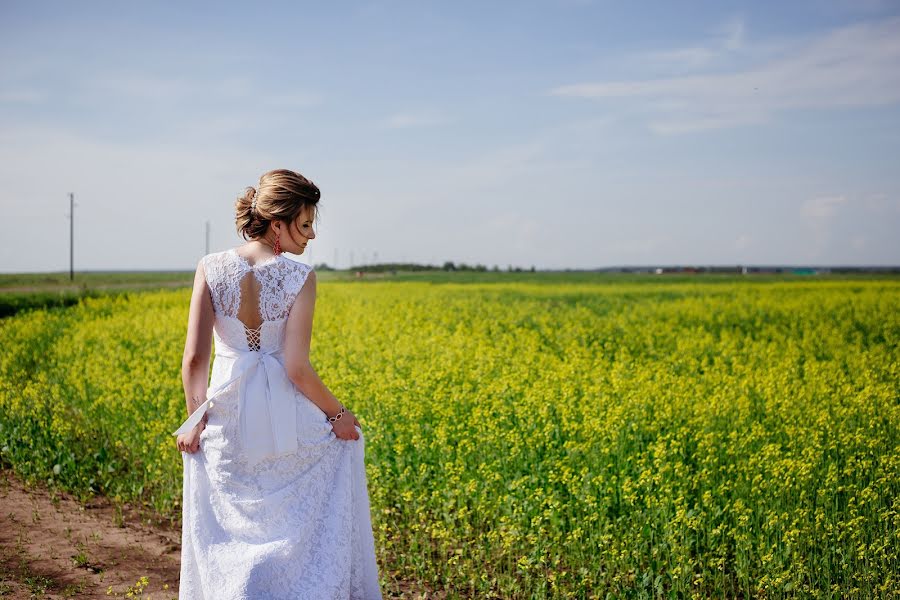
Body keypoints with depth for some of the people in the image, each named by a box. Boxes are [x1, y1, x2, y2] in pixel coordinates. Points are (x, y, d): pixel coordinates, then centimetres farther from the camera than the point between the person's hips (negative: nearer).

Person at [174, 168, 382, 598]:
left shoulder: (211, 269, -5)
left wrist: (195, 419, 5)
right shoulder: (300, 278, -12)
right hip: (286, 423, -2)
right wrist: (337, 413, -2)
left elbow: (193, 359, -7)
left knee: (227, 540, 18)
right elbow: (297, 368, -16)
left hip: (226, 422, 3)